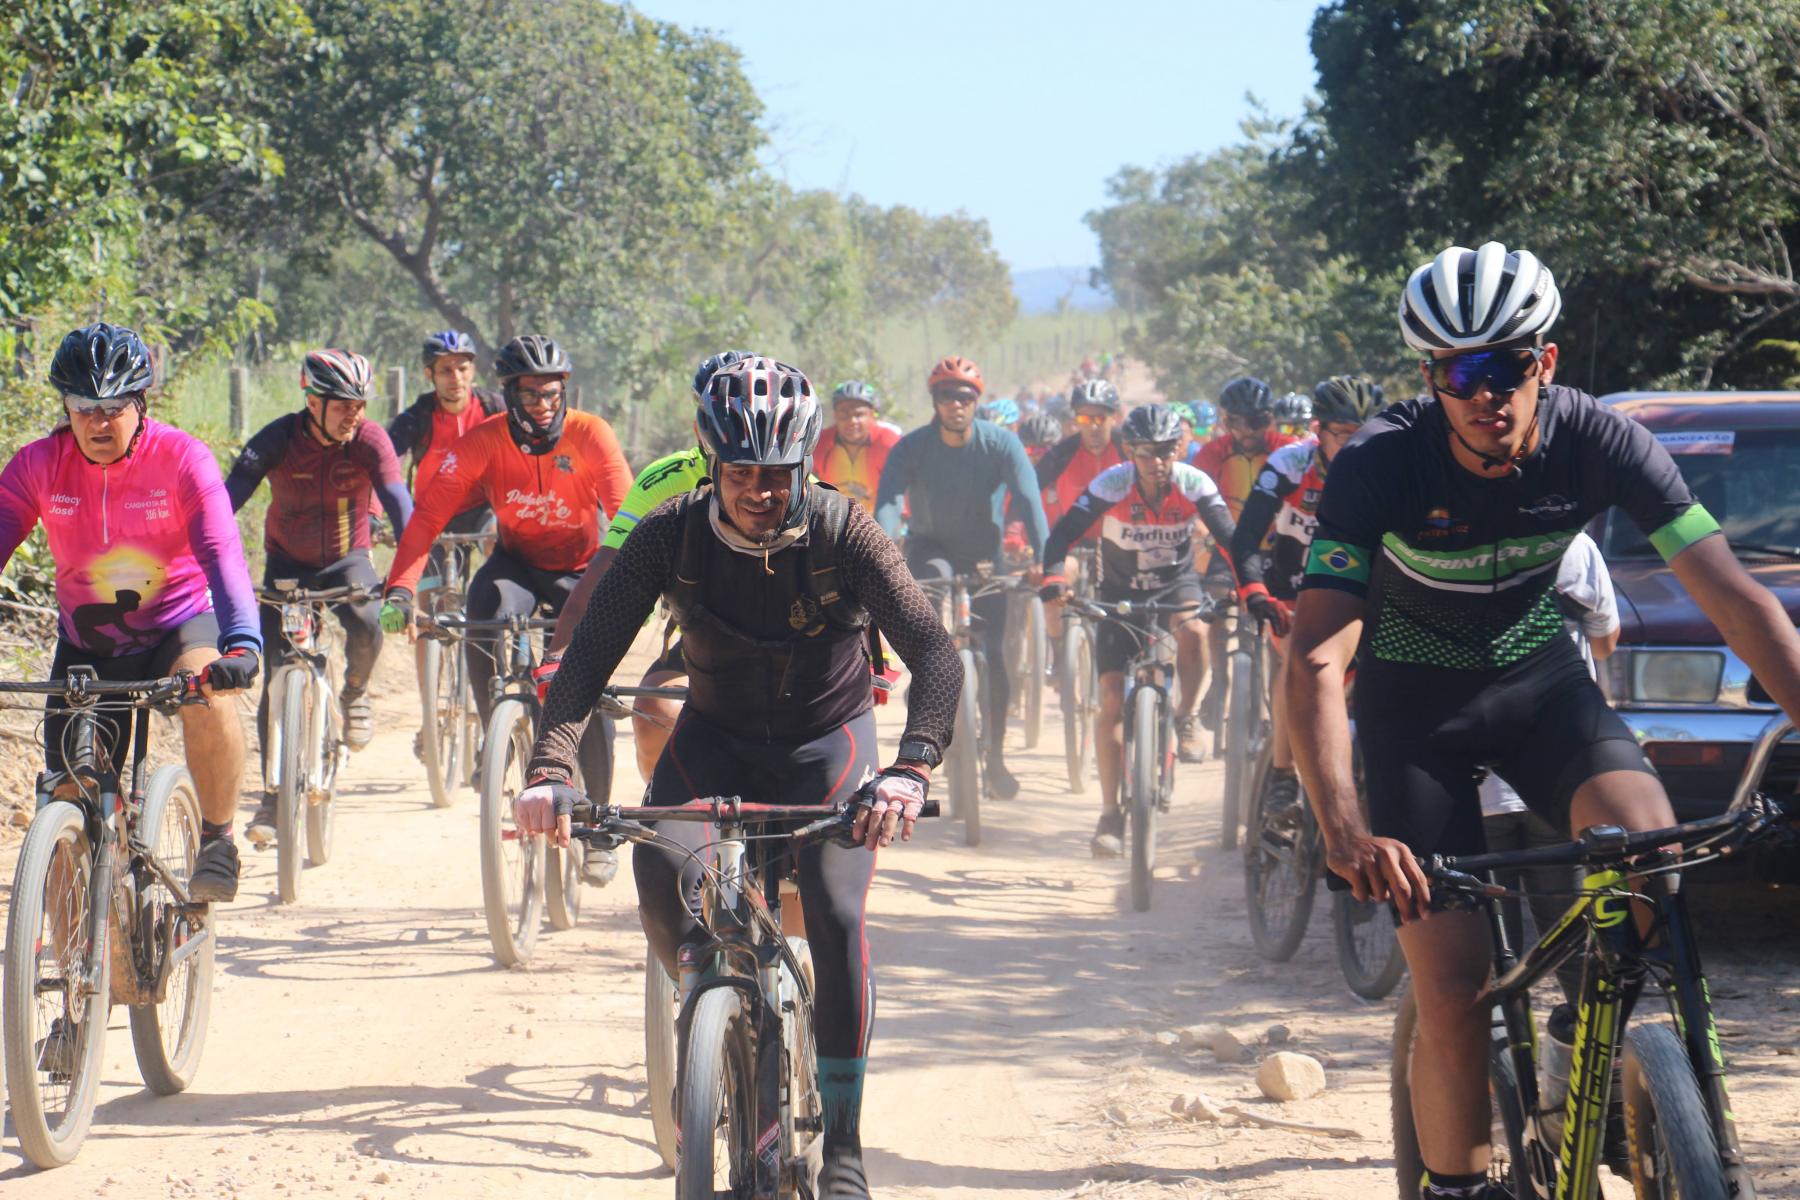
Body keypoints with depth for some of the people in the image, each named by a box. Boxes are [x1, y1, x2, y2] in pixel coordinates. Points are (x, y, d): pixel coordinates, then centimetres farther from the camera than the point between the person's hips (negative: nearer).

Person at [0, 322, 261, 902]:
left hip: (178, 623, -3)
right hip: (87, 643, 3)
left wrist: (243, 644, -47)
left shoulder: (181, 457, -20)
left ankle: (216, 840, -14)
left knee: (210, 696, -36)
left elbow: (221, 554, -31)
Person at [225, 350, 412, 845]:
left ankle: (354, 693, 3)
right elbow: (227, 501, -27)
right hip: (287, 563, 0)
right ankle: (273, 795, 0)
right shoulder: (277, 440, -21)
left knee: (366, 626, -31)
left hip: (347, 559, 0)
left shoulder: (369, 440, -19)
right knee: (277, 679, -10)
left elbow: (399, 503, -30)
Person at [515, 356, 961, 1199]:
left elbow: (936, 655, -33)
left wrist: (911, 769, -51)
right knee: (659, 870, -27)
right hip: (716, 734, 2)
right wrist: (550, 768, -41)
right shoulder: (672, 534, -19)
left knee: (835, 918, -21)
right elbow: (592, 649, -24)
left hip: (827, 740, -1)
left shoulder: (842, 534, -24)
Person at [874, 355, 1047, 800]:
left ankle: (995, 756, 7)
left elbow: (1028, 501, -26)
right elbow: (888, 504, -28)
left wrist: (1040, 558, -41)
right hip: (931, 546, 0)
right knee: (933, 578, -37)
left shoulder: (1002, 445, -17)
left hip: (983, 554, 0)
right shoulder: (911, 448, -16)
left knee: (994, 655, -7)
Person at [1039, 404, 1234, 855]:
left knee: (1192, 631, -36)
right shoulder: (1112, 484, -20)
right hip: (1121, 593, 0)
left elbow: (1230, 537, -23)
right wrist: (1054, 579, -42)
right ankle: (1111, 814, -3)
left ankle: (1186, 716, -9)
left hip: (1176, 584, 0)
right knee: (1112, 700, -10)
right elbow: (1063, 533, -25)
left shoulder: (1194, 484, -18)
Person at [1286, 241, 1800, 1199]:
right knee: (1453, 997, -11)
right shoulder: (1381, 464, -27)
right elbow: (1314, 659, -35)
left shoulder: (1597, 442, -21)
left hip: (1538, 677, 2)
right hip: (1415, 699, -2)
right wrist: (1344, 831, -50)